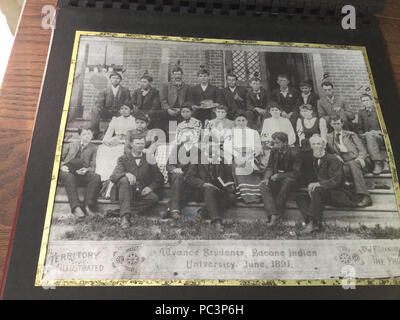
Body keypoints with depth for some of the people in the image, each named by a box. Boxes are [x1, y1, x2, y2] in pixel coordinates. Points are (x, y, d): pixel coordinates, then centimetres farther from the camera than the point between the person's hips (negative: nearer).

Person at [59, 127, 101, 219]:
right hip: (67, 172, 0)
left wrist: (87, 170, -12)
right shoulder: (71, 145, 26)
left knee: (96, 177, -31)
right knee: (69, 177, -37)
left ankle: (88, 206, -39)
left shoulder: (93, 148, 22)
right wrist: (61, 166, -3)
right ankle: (76, 207, -47)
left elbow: (93, 167, 12)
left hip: (82, 174, 0)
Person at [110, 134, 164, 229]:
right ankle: (125, 216, -39)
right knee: (124, 180, -32)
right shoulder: (124, 159, 7)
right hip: (128, 191, -1)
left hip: (143, 192, 1)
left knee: (154, 198, -29)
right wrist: (126, 174, -30)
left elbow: (159, 179, 9)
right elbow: (113, 176, -8)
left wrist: (151, 187, -12)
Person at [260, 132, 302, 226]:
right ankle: (273, 215, -37)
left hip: (291, 179, -5)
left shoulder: (294, 153, -11)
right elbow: (269, 167, 7)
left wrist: (279, 176, -22)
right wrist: (266, 178, -16)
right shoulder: (274, 151, 5)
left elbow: (297, 173, -13)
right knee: (264, 185, -24)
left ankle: (277, 215, -32)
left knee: (286, 182, -38)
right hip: (276, 178, 5)